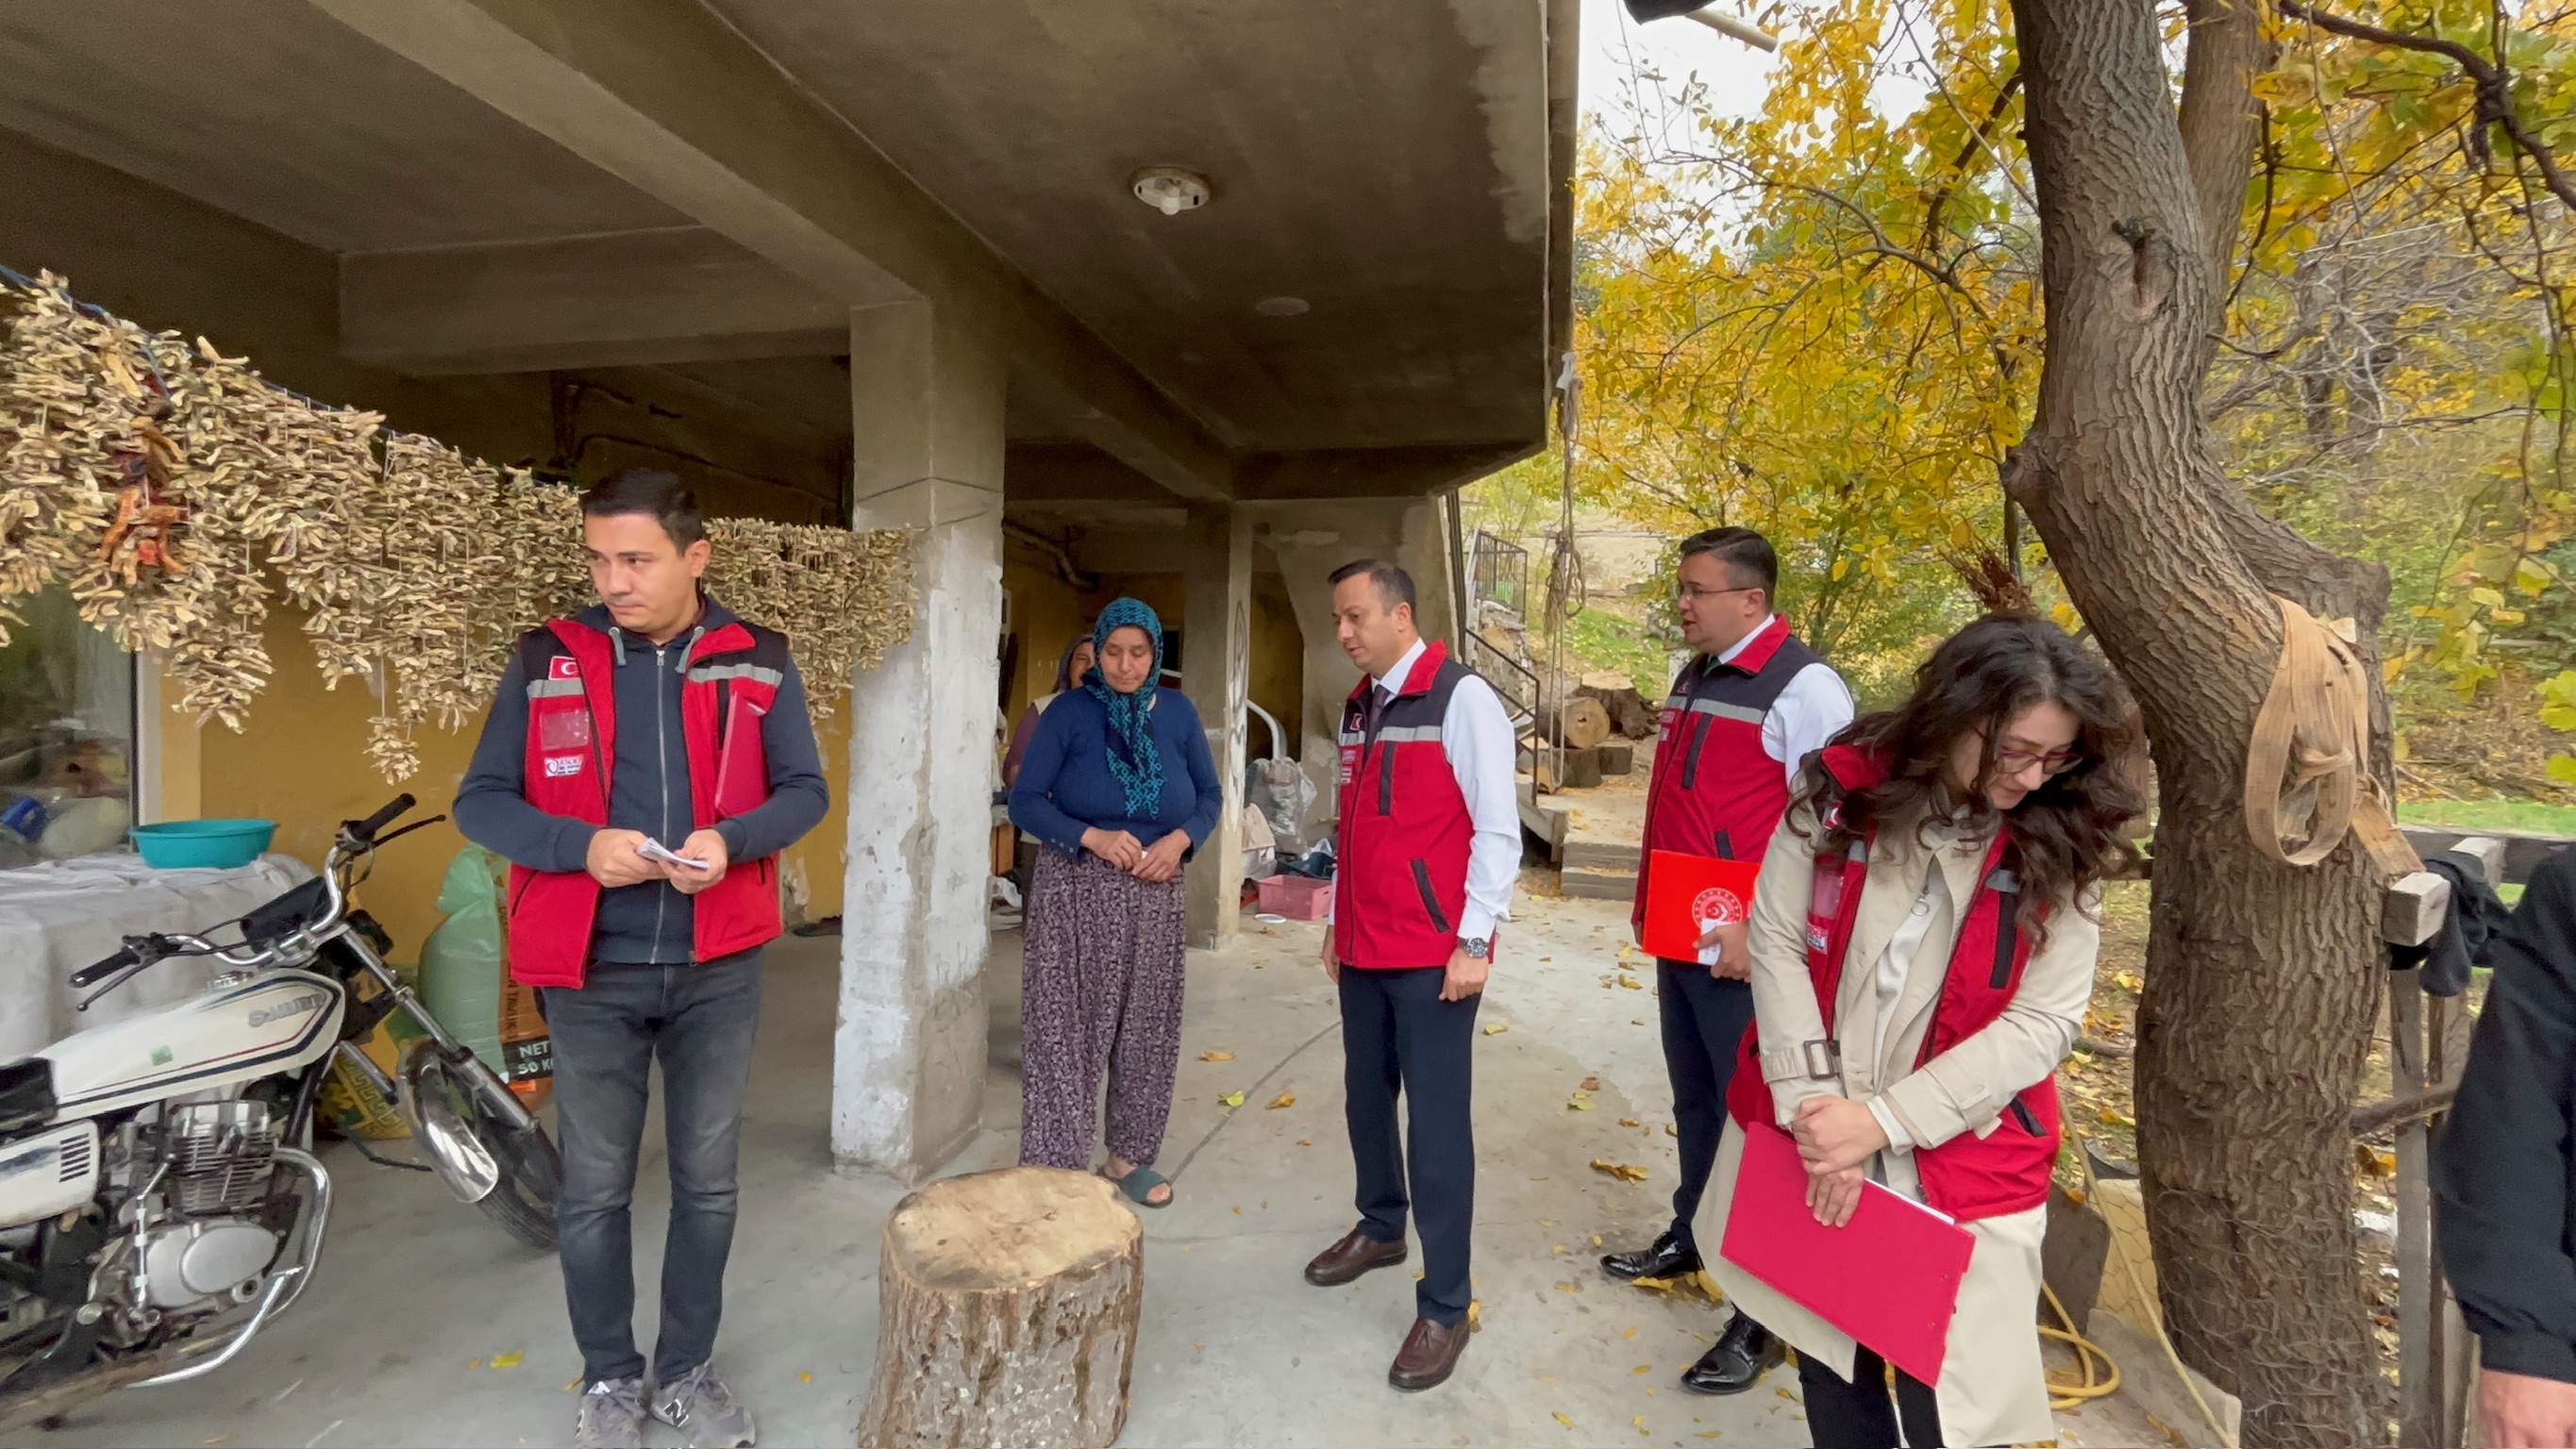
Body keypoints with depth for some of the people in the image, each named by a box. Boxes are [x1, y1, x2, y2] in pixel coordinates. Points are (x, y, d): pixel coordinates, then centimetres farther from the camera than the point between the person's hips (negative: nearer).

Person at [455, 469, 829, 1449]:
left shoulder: (758, 662, -1)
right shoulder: (546, 661, -2)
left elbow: (804, 790, 1)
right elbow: (479, 801, -1)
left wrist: (730, 839, -19)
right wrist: (583, 846, -20)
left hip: (719, 966, 1)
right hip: (590, 970, 0)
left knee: (708, 1181, 13)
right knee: (593, 1189, 12)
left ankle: (688, 1369, 34)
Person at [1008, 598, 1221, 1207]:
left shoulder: (1178, 713, 3)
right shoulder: (1068, 712, -6)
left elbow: (1210, 795, 7)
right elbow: (1024, 801, -8)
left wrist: (1180, 840, -12)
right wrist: (1093, 837, -22)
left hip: (1154, 895, 4)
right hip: (1076, 893, -3)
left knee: (1146, 1029, 12)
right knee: (1066, 1031, -1)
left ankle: (1128, 1156, 29)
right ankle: (1055, 1169, 10)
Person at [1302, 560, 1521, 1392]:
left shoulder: (1462, 699, -11)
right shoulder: (1359, 709, 12)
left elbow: (1497, 829, -13)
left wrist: (1474, 943, -15)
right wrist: (1337, 925, 18)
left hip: (1433, 954, -7)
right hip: (1363, 949, 7)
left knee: (1437, 1123, 0)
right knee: (1366, 1099, 18)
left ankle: (1445, 1308, 14)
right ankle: (1381, 1230, 41)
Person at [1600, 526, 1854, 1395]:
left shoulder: (1803, 688, -15)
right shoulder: (1692, 680, 12)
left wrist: (1761, 931, -20)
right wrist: (1653, 910, 17)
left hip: (1746, 955, -8)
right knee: (1694, 1106, 21)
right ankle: (1687, 1241, 40)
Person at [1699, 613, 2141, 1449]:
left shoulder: (2062, 846, -9)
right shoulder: (1843, 790, -9)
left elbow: (2043, 1022, -12)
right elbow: (1776, 942, -7)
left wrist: (1883, 1120, -19)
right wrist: (1813, 1105, -14)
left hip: (1959, 1170, -1)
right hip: (1815, 1144, 1)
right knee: (1830, 1362, 20)